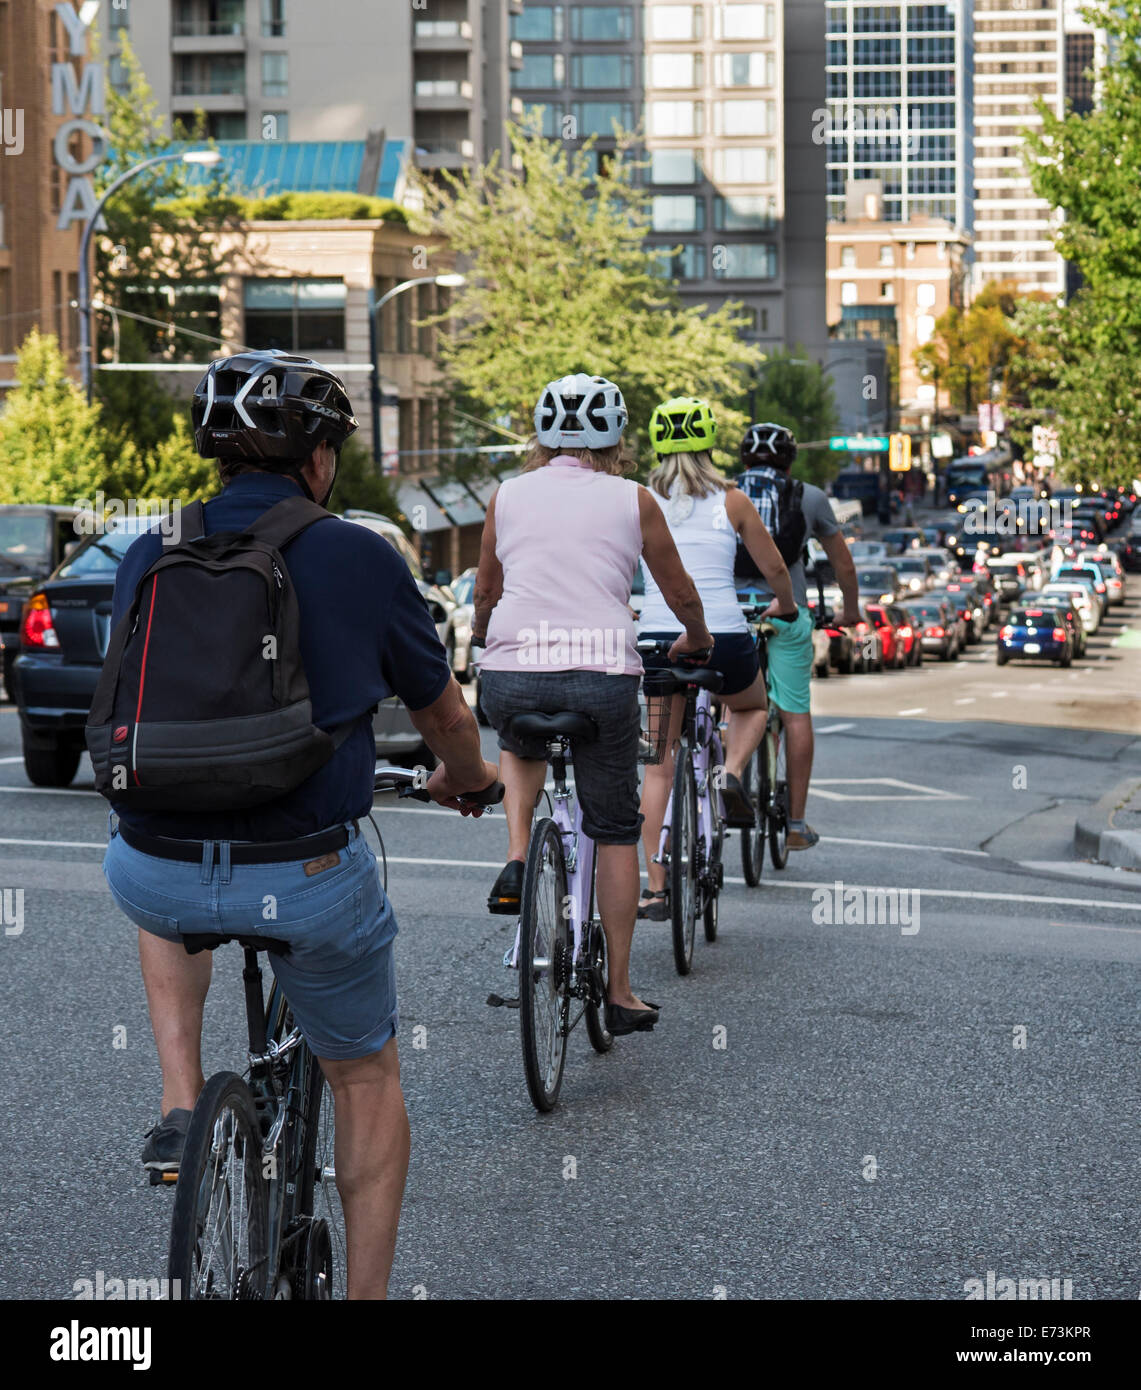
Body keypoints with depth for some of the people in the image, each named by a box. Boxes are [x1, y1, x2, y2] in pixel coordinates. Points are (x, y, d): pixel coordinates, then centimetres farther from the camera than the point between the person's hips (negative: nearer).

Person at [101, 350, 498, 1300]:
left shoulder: (148, 559, 7)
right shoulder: (361, 559, -1)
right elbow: (444, 716, 14)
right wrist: (467, 778, 38)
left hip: (156, 881, 2)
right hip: (308, 883, -2)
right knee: (365, 1076, 24)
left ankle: (180, 1108, 24)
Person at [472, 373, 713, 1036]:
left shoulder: (508, 496, 12)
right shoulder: (633, 501, 8)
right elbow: (681, 594, 18)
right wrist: (696, 638, 40)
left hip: (511, 676, 2)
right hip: (603, 674, -2)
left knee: (522, 748, 36)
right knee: (616, 832, 12)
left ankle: (516, 863, 12)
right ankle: (620, 992, 13)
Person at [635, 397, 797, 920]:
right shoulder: (731, 501, 3)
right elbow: (774, 568, 9)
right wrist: (785, 605, 30)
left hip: (659, 639, 1)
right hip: (723, 639, -1)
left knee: (657, 765, 10)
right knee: (753, 706, 32)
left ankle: (655, 889, 4)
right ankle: (731, 774, 2)